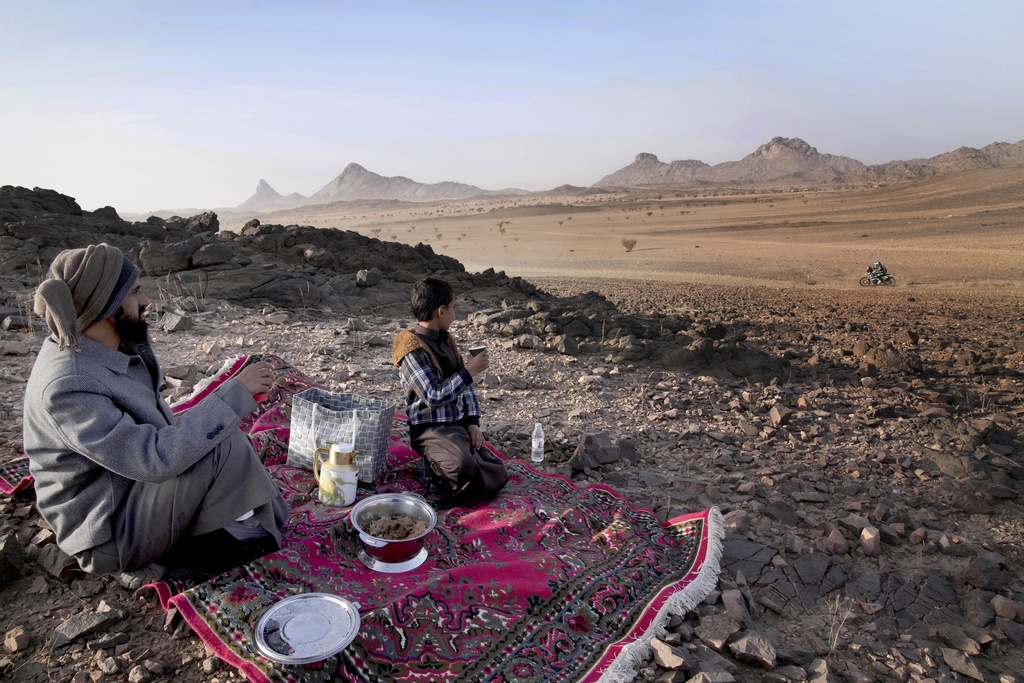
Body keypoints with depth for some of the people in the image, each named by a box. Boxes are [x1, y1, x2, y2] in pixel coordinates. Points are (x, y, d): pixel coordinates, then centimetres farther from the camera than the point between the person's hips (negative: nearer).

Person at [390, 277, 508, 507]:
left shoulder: (444, 339, 10)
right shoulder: (412, 350, -15)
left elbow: (464, 384, 12)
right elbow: (434, 397, -23)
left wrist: (473, 422, 0)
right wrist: (470, 371, -17)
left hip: (459, 425, 8)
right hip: (431, 428, -8)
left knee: (498, 476, -1)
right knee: (464, 466, -36)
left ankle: (440, 466, 15)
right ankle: (437, 470, -3)